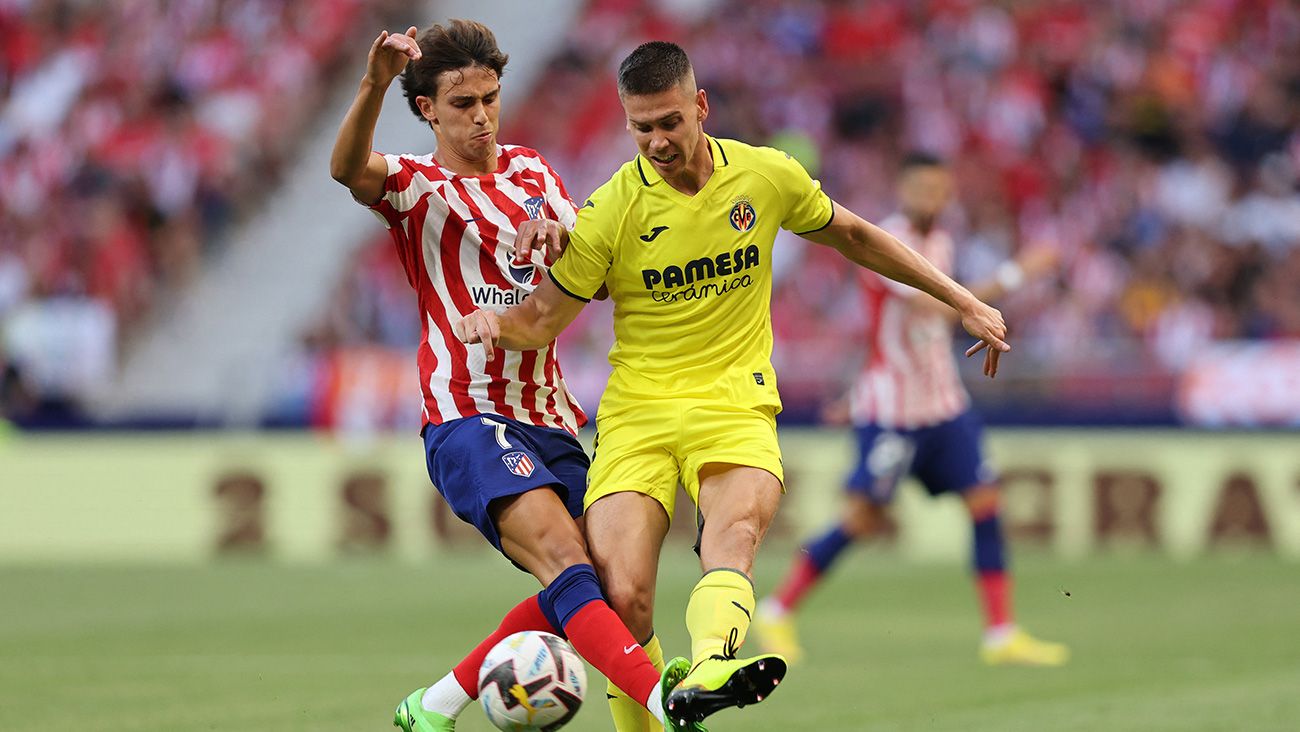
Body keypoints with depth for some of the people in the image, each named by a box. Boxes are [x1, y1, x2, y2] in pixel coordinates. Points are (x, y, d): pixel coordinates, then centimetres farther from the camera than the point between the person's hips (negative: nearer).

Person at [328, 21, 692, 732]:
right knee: (561, 555, -25)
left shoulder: (530, 171, 17)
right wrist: (375, 82, -43)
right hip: (467, 418, -7)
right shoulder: (414, 185, 0)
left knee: (585, 585, 3)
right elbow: (348, 168, -23)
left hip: (550, 417, 7)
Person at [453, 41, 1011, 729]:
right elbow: (543, 318, 3)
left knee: (734, 531, -34)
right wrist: (494, 321, -21)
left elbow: (852, 235, 20)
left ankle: (707, 672, -60)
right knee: (623, 599, -19)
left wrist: (962, 300, 23)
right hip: (637, 413, 0)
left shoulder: (767, 176, 2)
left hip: (736, 408, 0)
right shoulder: (613, 209, -4)